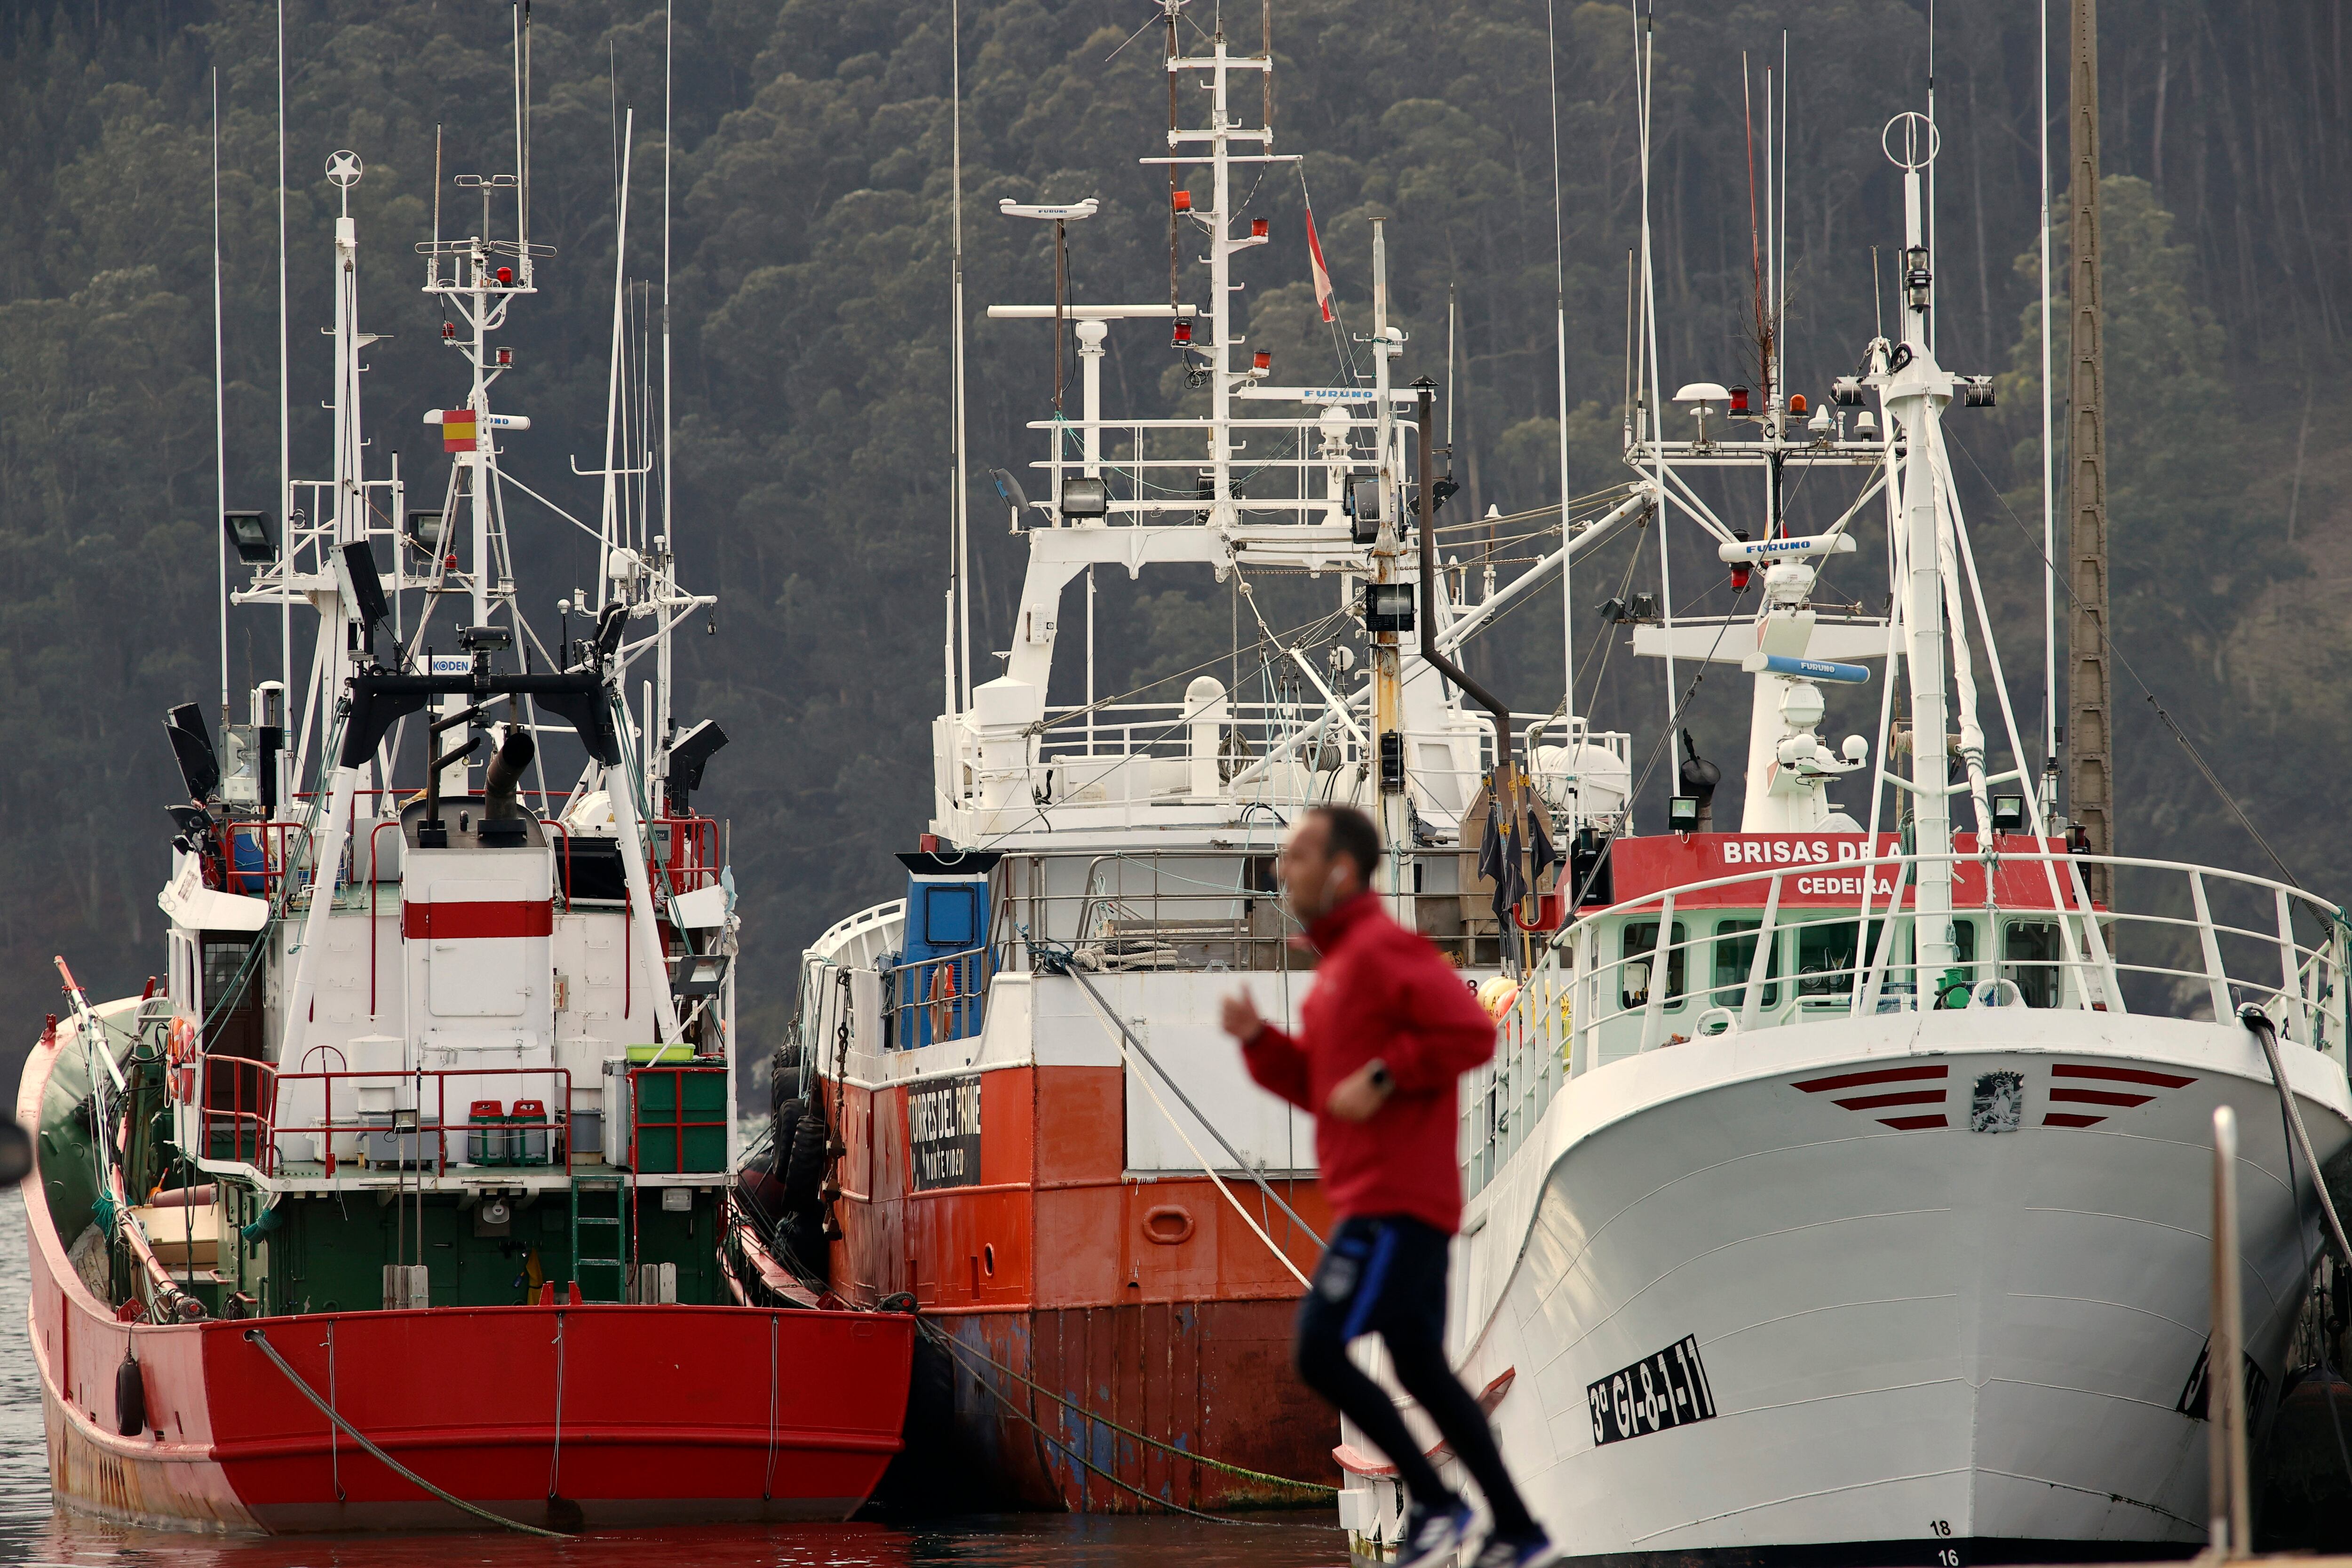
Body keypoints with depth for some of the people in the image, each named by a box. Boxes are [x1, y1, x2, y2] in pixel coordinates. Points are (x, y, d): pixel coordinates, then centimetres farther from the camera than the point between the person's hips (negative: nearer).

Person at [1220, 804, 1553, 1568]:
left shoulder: (1384, 951, -12)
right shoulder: (1339, 962, 19)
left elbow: (1471, 1032, -22)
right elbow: (1321, 1087, 24)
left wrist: (1384, 1076, -20)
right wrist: (1259, 1041, 10)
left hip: (1396, 1204, -10)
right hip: (1377, 1198, 10)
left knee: (1320, 1350, -12)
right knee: (1421, 1368, 11)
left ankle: (1432, 1502, -5)